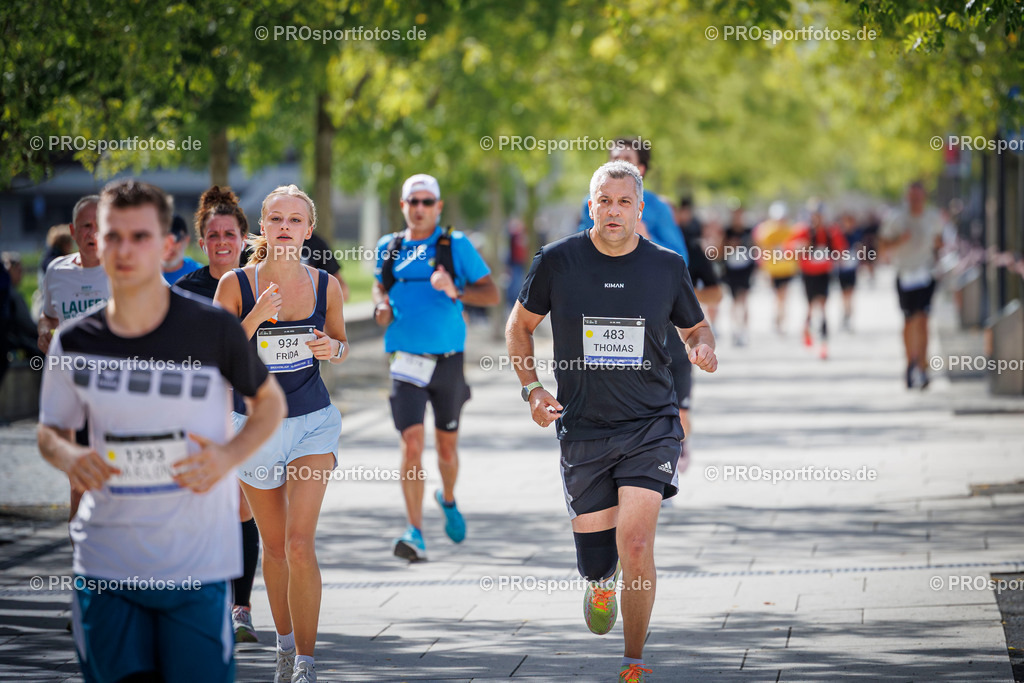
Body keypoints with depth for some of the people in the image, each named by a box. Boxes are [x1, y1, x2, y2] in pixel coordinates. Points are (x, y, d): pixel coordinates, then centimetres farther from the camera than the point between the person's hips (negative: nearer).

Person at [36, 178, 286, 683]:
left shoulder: (213, 329, -6)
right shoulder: (74, 342, 0)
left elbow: (270, 401, 9)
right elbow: (50, 431, 15)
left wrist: (230, 455, -10)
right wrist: (68, 457, -9)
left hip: (197, 566, -2)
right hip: (105, 565, 2)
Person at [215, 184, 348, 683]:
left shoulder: (326, 285, -3)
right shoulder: (235, 285, -8)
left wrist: (333, 348, -12)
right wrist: (255, 318, -24)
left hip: (314, 422, -1)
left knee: (300, 544, -14)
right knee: (274, 546, 13)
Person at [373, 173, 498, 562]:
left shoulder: (456, 246, 0)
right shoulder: (389, 248, 7)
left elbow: (491, 294, -1)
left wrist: (455, 291, -18)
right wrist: (381, 306, 4)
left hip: (448, 359, 0)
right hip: (407, 361, 0)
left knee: (447, 445, 13)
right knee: (411, 444, -14)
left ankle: (448, 499, 46)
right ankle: (415, 534, -15)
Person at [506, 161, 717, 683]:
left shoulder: (667, 267, 1)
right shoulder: (557, 262, -2)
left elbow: (696, 327, 16)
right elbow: (519, 326, 12)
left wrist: (703, 347, -8)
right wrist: (532, 389, 0)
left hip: (650, 425, -1)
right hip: (582, 429, 1)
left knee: (636, 544, -18)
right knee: (596, 561, 4)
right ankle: (600, 580, 46)